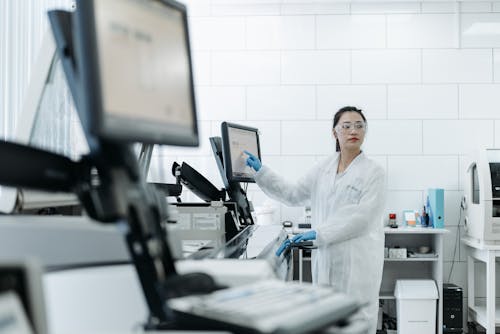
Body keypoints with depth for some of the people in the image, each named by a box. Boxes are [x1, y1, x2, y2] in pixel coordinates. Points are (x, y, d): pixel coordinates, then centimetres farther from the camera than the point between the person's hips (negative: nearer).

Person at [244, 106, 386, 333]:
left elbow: (362, 217, -14)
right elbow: (293, 195, 15)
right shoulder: (323, 169, 11)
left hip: (358, 262, -4)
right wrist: (260, 171, 8)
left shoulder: (374, 172, -4)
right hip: (326, 259, 4)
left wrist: (318, 233, -21)